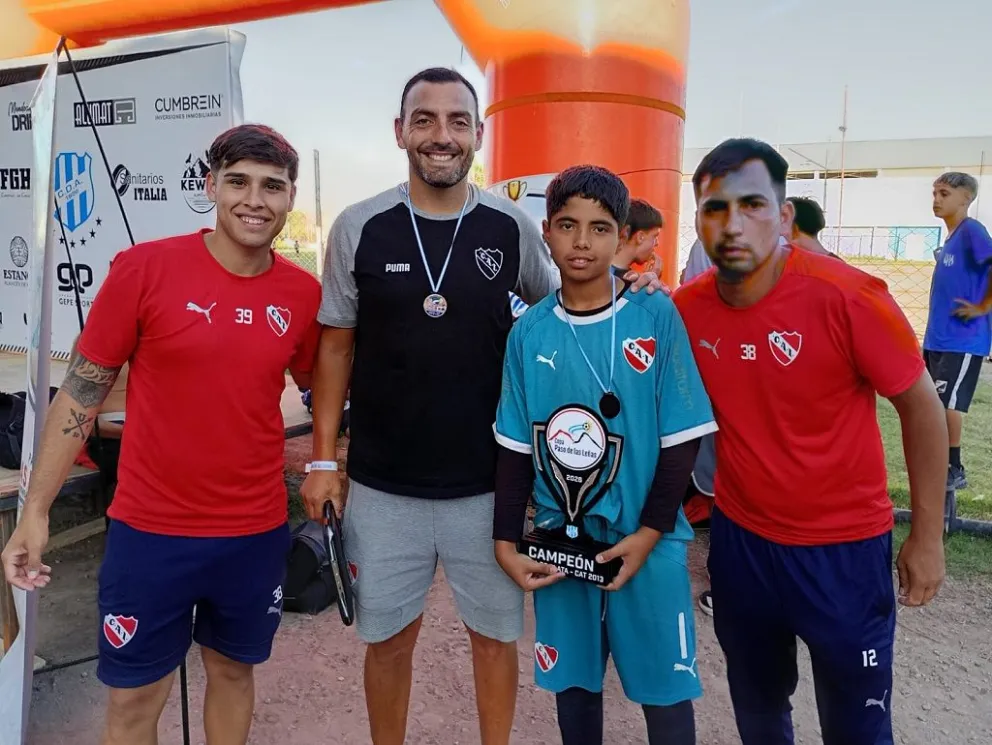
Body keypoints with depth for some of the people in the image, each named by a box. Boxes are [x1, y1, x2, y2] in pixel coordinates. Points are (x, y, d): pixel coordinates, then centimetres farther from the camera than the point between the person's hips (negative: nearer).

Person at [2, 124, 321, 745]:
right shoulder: (145, 268, -12)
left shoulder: (304, 293, -3)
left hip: (258, 532, 3)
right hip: (149, 530, -2)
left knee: (234, 670, 22)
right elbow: (82, 394, -5)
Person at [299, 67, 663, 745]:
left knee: (496, 633, 16)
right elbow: (336, 346, 1)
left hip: (489, 484, 1)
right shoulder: (359, 228, -4)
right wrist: (324, 459, -1)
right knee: (389, 637, 16)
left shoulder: (513, 227, -3)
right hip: (383, 485, 0)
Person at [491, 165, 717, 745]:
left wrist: (649, 532, -11)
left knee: (665, 689, 13)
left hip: (646, 542, -2)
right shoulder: (529, 332, -2)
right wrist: (506, 541, 0)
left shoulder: (656, 317, -9)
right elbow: (517, 447, 3)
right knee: (573, 683, 18)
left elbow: (683, 437, -7)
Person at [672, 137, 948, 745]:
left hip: (845, 547, -3)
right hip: (739, 539, 4)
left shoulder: (848, 297, -21)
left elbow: (921, 406, -10)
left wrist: (928, 536, -6)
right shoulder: (685, 309, -10)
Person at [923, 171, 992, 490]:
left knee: (946, 402, -8)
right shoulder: (949, 238, 13)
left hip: (963, 340, -9)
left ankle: (955, 470, 5)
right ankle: (943, 465, 22)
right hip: (938, 338, 9)